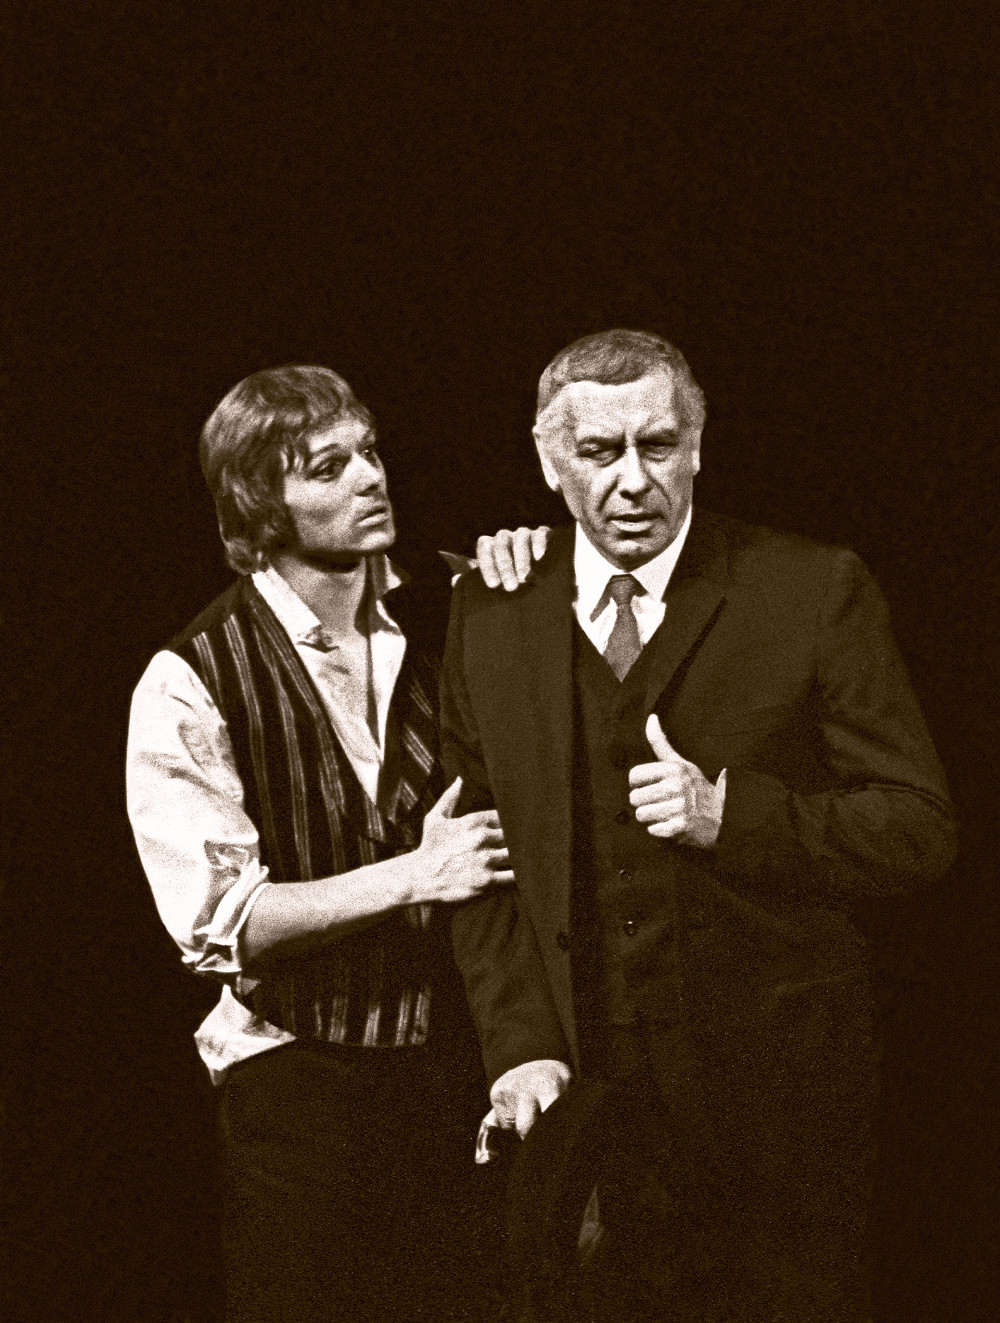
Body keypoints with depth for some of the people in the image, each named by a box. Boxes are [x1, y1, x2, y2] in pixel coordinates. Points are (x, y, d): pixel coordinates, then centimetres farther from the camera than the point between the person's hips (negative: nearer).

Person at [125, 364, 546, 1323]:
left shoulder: (436, 623, 3)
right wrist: (410, 877, -21)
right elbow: (215, 920, -14)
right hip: (303, 1091, -4)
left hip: (455, 1065, 4)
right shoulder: (189, 684, -9)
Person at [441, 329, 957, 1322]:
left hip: (776, 1089, -2)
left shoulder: (814, 591, -5)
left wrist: (732, 813, -19)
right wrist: (521, 1044, -4)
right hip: (578, 1092, 2)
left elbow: (920, 829, -6)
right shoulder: (490, 613, 5)